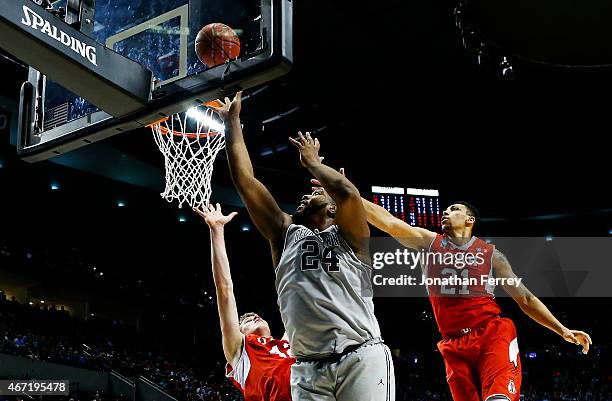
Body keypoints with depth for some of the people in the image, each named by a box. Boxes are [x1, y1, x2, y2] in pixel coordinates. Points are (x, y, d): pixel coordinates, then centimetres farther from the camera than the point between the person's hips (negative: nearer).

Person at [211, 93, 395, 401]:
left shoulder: (348, 235, 10)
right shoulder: (286, 234, 19)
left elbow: (346, 192, -13)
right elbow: (244, 180, 15)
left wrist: (312, 162, 6)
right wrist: (232, 122, 15)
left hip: (361, 360, -3)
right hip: (308, 369, 3)